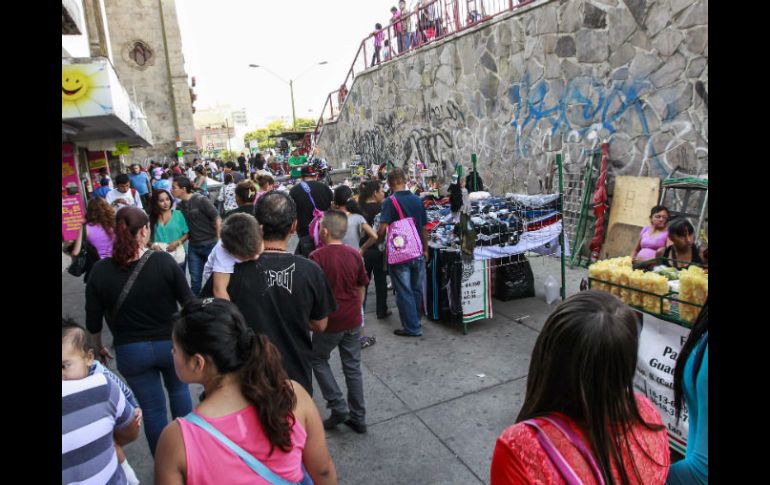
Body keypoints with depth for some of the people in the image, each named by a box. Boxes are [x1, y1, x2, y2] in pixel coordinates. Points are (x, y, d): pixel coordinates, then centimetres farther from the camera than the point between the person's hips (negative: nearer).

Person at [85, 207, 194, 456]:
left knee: (152, 408, 14)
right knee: (178, 389, 27)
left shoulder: (100, 271, -12)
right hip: (170, 343, 0)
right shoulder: (163, 261, -18)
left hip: (130, 351, 1)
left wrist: (99, 348, 15)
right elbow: (188, 301, -10)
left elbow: (93, 322, -4)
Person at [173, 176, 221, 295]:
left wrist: (219, 241, -16)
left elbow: (217, 219, -14)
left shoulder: (201, 200, -13)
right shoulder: (179, 205, 4)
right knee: (195, 280, 11)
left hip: (210, 245, -5)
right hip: (193, 246, 5)